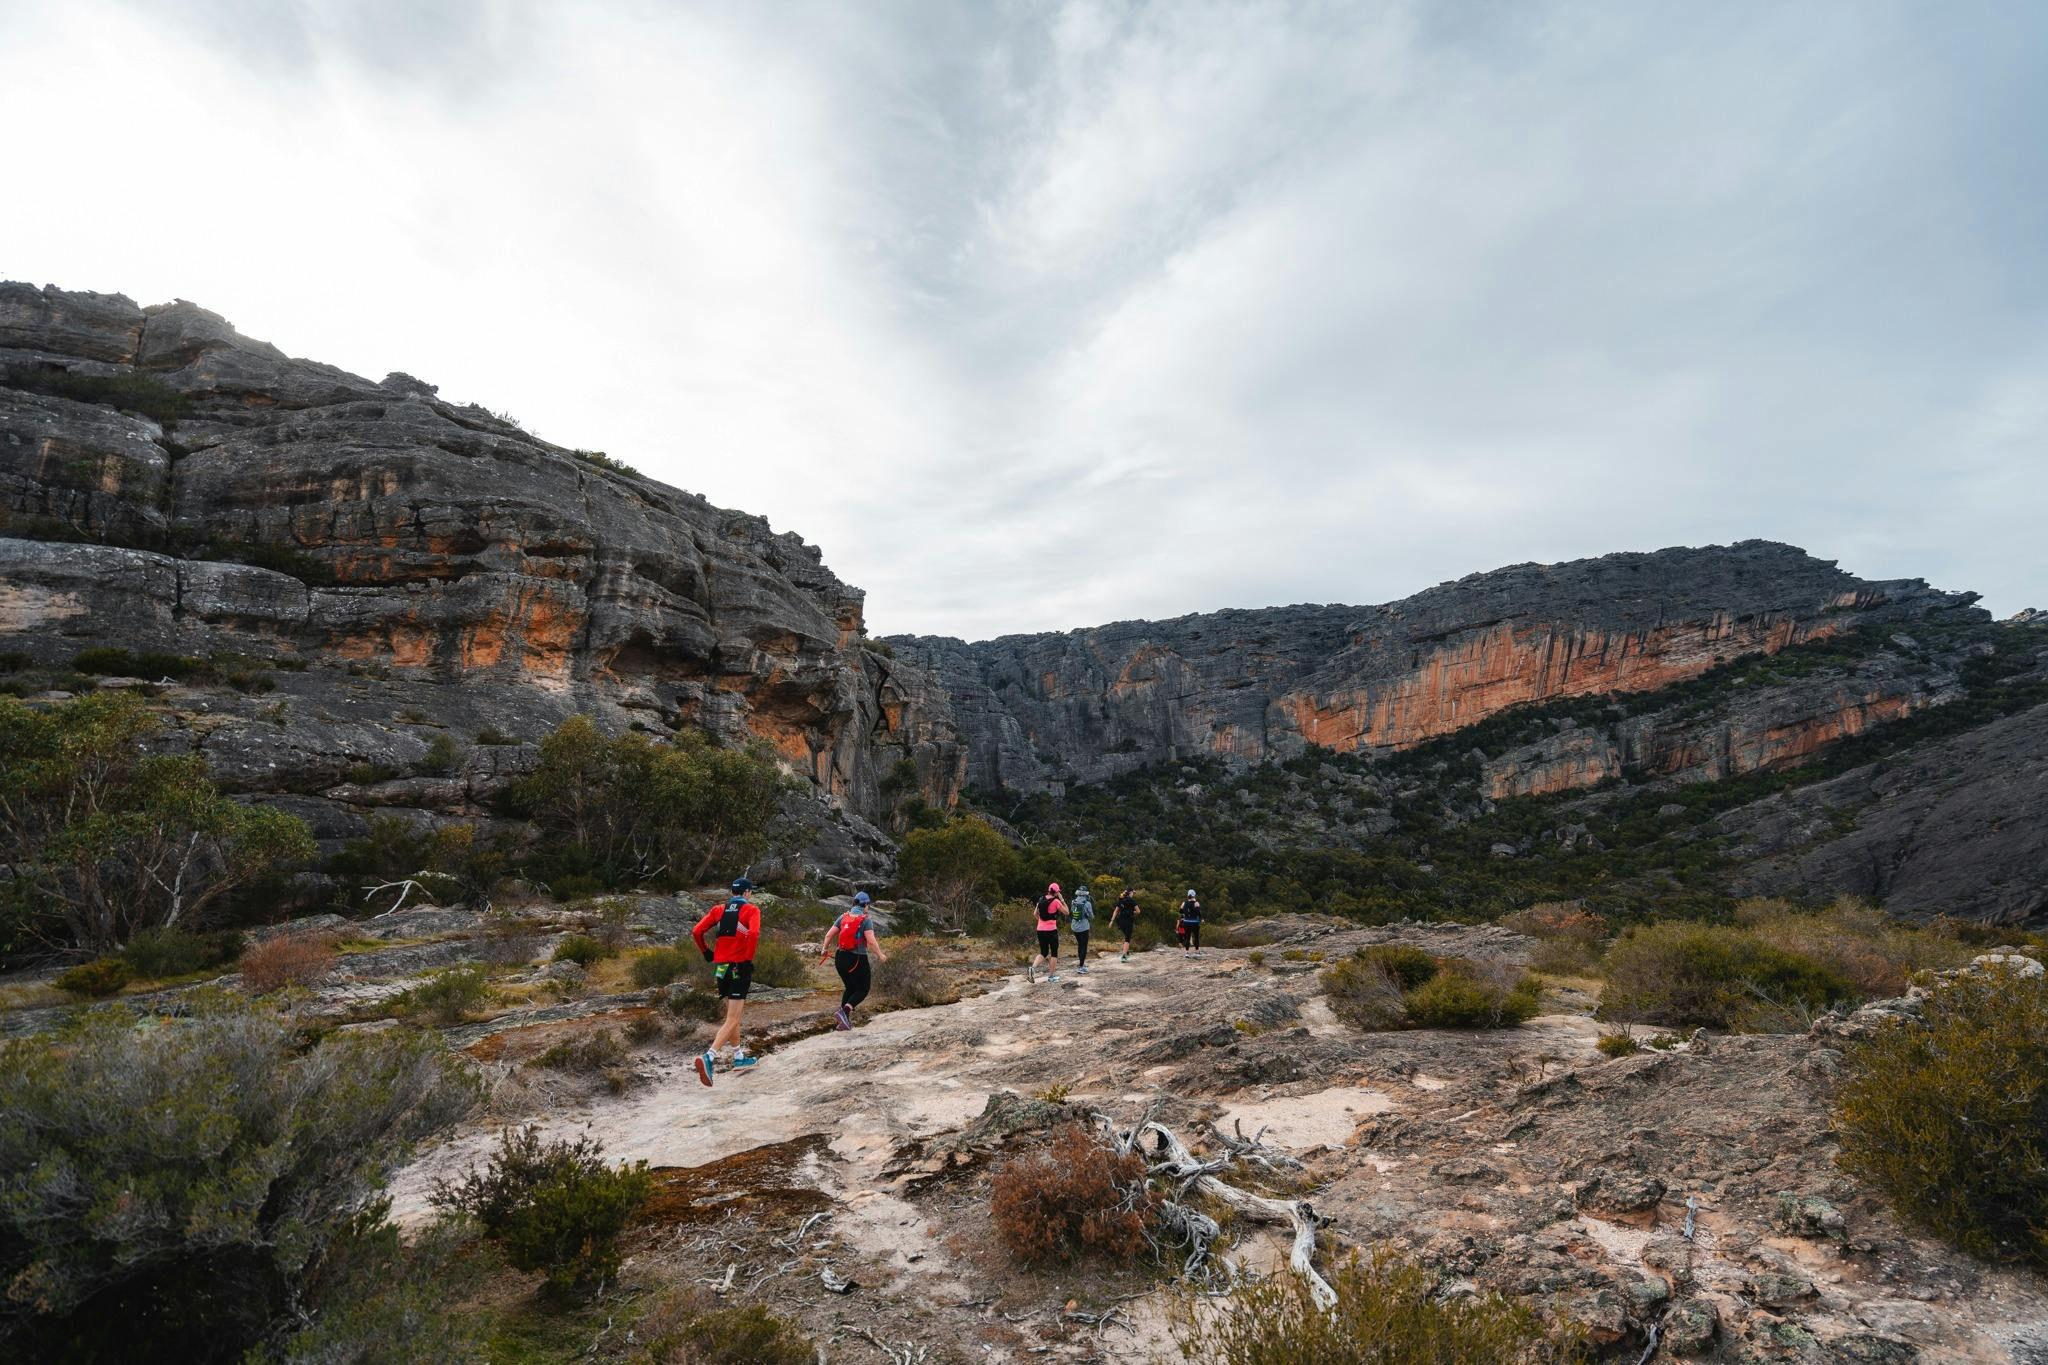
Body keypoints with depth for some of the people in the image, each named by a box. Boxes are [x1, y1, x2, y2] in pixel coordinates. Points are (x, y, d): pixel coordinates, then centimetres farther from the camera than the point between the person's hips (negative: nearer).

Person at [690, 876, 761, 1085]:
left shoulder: (719, 909, 11)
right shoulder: (751, 909, -3)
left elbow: (696, 932, 4)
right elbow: (753, 933, -21)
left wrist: (707, 954, 15)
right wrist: (749, 958, -11)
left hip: (721, 968, 6)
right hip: (740, 967, -6)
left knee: (732, 1015, 21)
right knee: (732, 1020, -7)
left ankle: (738, 1058, 30)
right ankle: (709, 1057, -25)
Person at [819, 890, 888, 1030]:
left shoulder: (843, 917, 4)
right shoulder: (866, 920, -12)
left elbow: (829, 935, 5)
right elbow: (871, 941, -19)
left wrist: (825, 949, 21)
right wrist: (880, 955, -6)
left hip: (840, 957, 6)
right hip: (857, 960, -6)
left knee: (849, 988, 22)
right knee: (863, 990, 9)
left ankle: (845, 1020, 19)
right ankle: (844, 1012, -11)